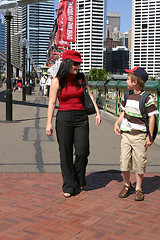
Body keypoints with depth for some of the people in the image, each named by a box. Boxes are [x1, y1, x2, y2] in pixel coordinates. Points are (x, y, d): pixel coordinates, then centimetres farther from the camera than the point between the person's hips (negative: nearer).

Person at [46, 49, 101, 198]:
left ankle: (79, 179, 24)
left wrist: (97, 112, 0)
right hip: (64, 118, -2)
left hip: (81, 118, 2)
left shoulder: (81, 78, 7)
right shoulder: (57, 81, -1)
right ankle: (69, 187, 15)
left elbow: (90, 95, 9)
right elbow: (52, 103, -1)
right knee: (66, 154, 2)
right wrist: (49, 123, -6)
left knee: (82, 152, -4)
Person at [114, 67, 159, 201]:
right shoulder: (127, 96, 8)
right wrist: (117, 123, 7)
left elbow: (152, 117, -9)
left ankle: (138, 188, 20)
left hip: (139, 136, -5)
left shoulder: (146, 98, -11)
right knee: (124, 161, 5)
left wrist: (150, 136, -11)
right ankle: (127, 185, 27)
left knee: (139, 162, 3)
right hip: (126, 134, 5)